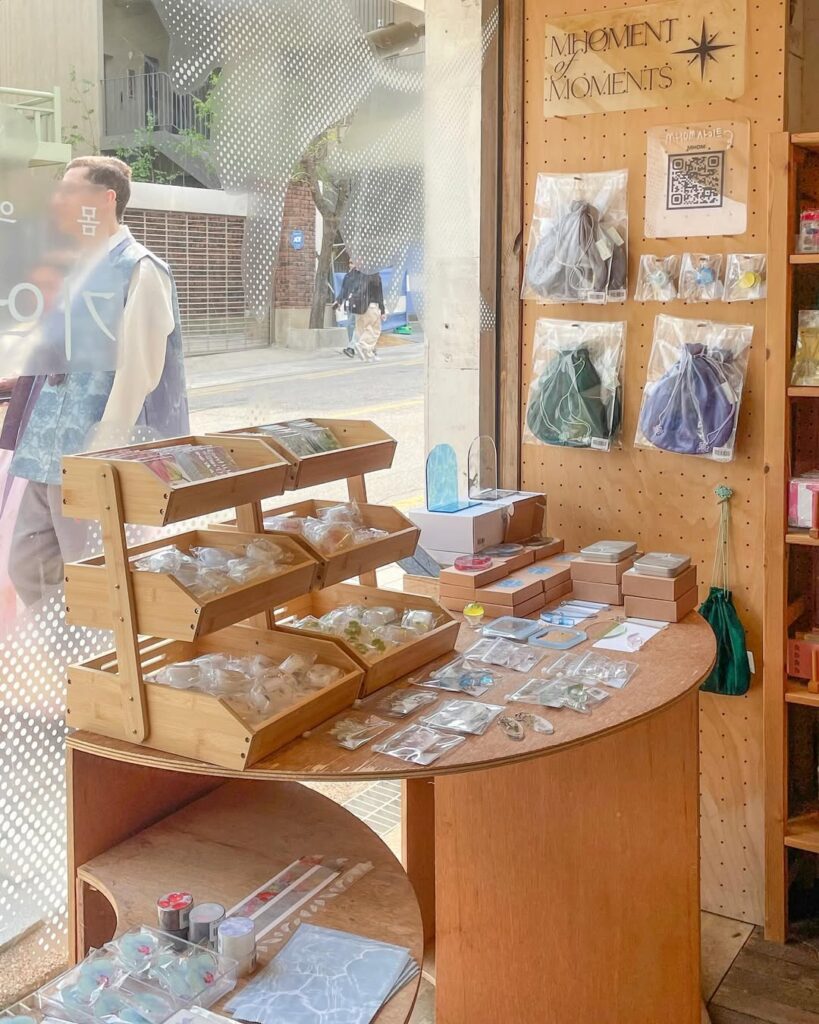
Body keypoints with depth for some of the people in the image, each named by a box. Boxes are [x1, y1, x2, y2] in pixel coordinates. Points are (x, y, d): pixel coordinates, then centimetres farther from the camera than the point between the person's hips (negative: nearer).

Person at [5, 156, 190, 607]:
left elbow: (138, 370, -16)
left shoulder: (139, 271, -9)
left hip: (93, 455, -8)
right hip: (50, 450, 8)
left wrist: (103, 453, -19)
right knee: (28, 567, 12)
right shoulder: (73, 269, 16)